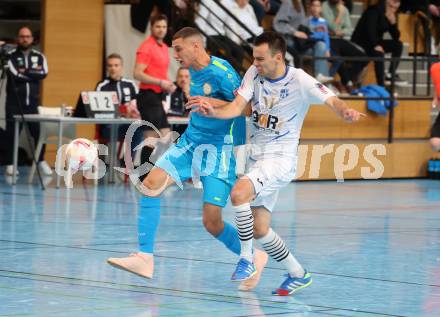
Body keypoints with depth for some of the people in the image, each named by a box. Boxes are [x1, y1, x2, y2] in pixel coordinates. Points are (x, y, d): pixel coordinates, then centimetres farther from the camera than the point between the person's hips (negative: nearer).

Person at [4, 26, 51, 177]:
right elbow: (15, 76, -14)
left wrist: (25, 71, -12)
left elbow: (43, 74, -7)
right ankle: (10, 164, 5)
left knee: (39, 132, -1)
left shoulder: (39, 56, 11)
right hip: (14, 102, -2)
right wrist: (33, 73, -7)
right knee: (12, 134, -1)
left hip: (32, 102, 2)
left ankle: (41, 161, 14)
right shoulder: (11, 56, 1)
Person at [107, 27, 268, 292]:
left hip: (220, 148, -8)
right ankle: (145, 258, -11)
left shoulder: (221, 72, -18)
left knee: (212, 222, -9)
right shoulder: (194, 71, 8)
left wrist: (213, 103, -27)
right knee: (151, 184, -12)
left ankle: (253, 258, 18)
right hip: (191, 141, 8)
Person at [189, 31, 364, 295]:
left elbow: (332, 100, -23)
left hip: (280, 159, -7)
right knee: (259, 230, 8)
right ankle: (298, 274, 25)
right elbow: (237, 107, -7)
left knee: (238, 193, -31)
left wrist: (346, 111, -46)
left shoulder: (300, 81, -14)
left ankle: (247, 260, -16)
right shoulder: (254, 74, 1)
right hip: (257, 158, 7)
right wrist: (212, 111, -27)